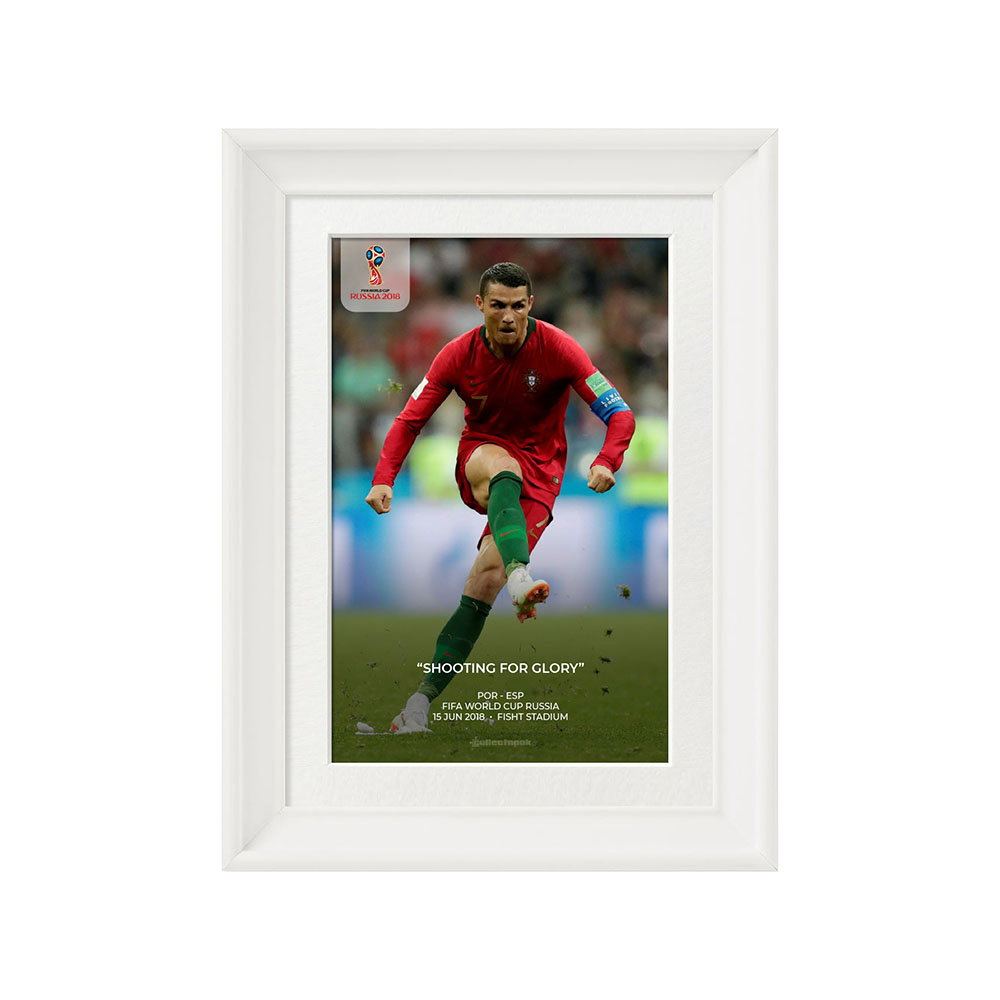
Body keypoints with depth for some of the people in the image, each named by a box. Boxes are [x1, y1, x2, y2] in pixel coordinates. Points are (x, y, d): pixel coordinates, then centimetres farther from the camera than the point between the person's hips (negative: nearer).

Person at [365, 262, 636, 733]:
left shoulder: (556, 348, -13)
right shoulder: (459, 355, -7)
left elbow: (620, 414, -14)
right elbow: (409, 420, -2)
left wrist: (605, 463, -34)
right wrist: (384, 478, -18)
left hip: (538, 472, -1)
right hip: (481, 452, 1)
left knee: (488, 576, -19)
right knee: (503, 469, -38)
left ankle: (420, 701, -17)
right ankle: (519, 576, -62)